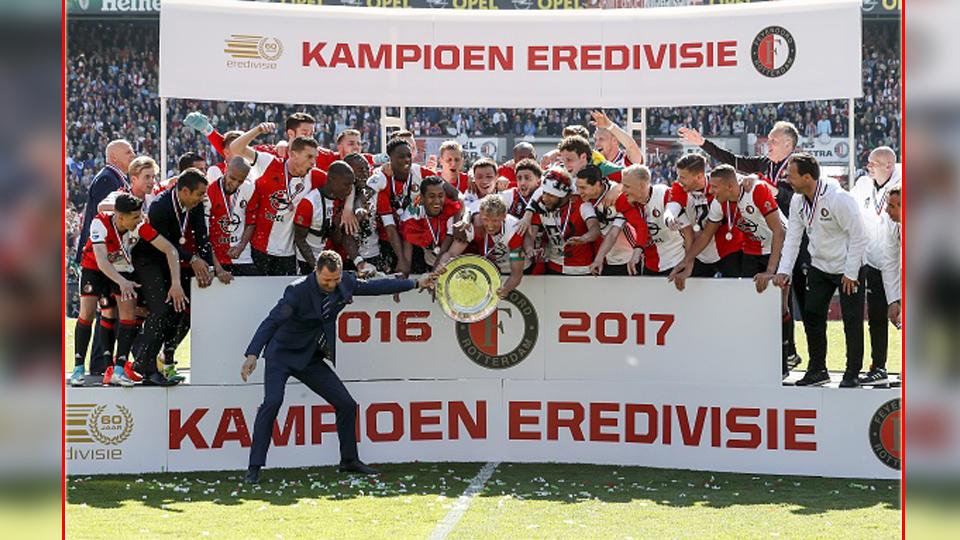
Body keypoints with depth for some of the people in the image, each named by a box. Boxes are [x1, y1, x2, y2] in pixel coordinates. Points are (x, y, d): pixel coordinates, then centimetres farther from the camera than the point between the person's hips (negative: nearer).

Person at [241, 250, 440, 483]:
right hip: (282, 354, -6)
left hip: (311, 359, 6)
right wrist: (252, 355, -42)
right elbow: (272, 321, -29)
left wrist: (416, 283, 17)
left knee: (346, 404, 4)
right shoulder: (298, 291, -24)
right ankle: (254, 468, -22)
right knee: (273, 401, -26)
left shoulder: (345, 283, -5)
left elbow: (374, 286, 10)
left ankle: (349, 460, 24)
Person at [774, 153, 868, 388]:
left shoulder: (839, 199, -25)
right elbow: (793, 237, 4)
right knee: (811, 315, 6)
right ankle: (817, 370, 18)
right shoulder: (798, 201, -3)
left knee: (852, 321, -3)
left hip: (847, 268, -7)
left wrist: (850, 274, -17)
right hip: (819, 267, 7)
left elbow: (859, 237, -20)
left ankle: (852, 375, 6)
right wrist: (784, 271, -6)